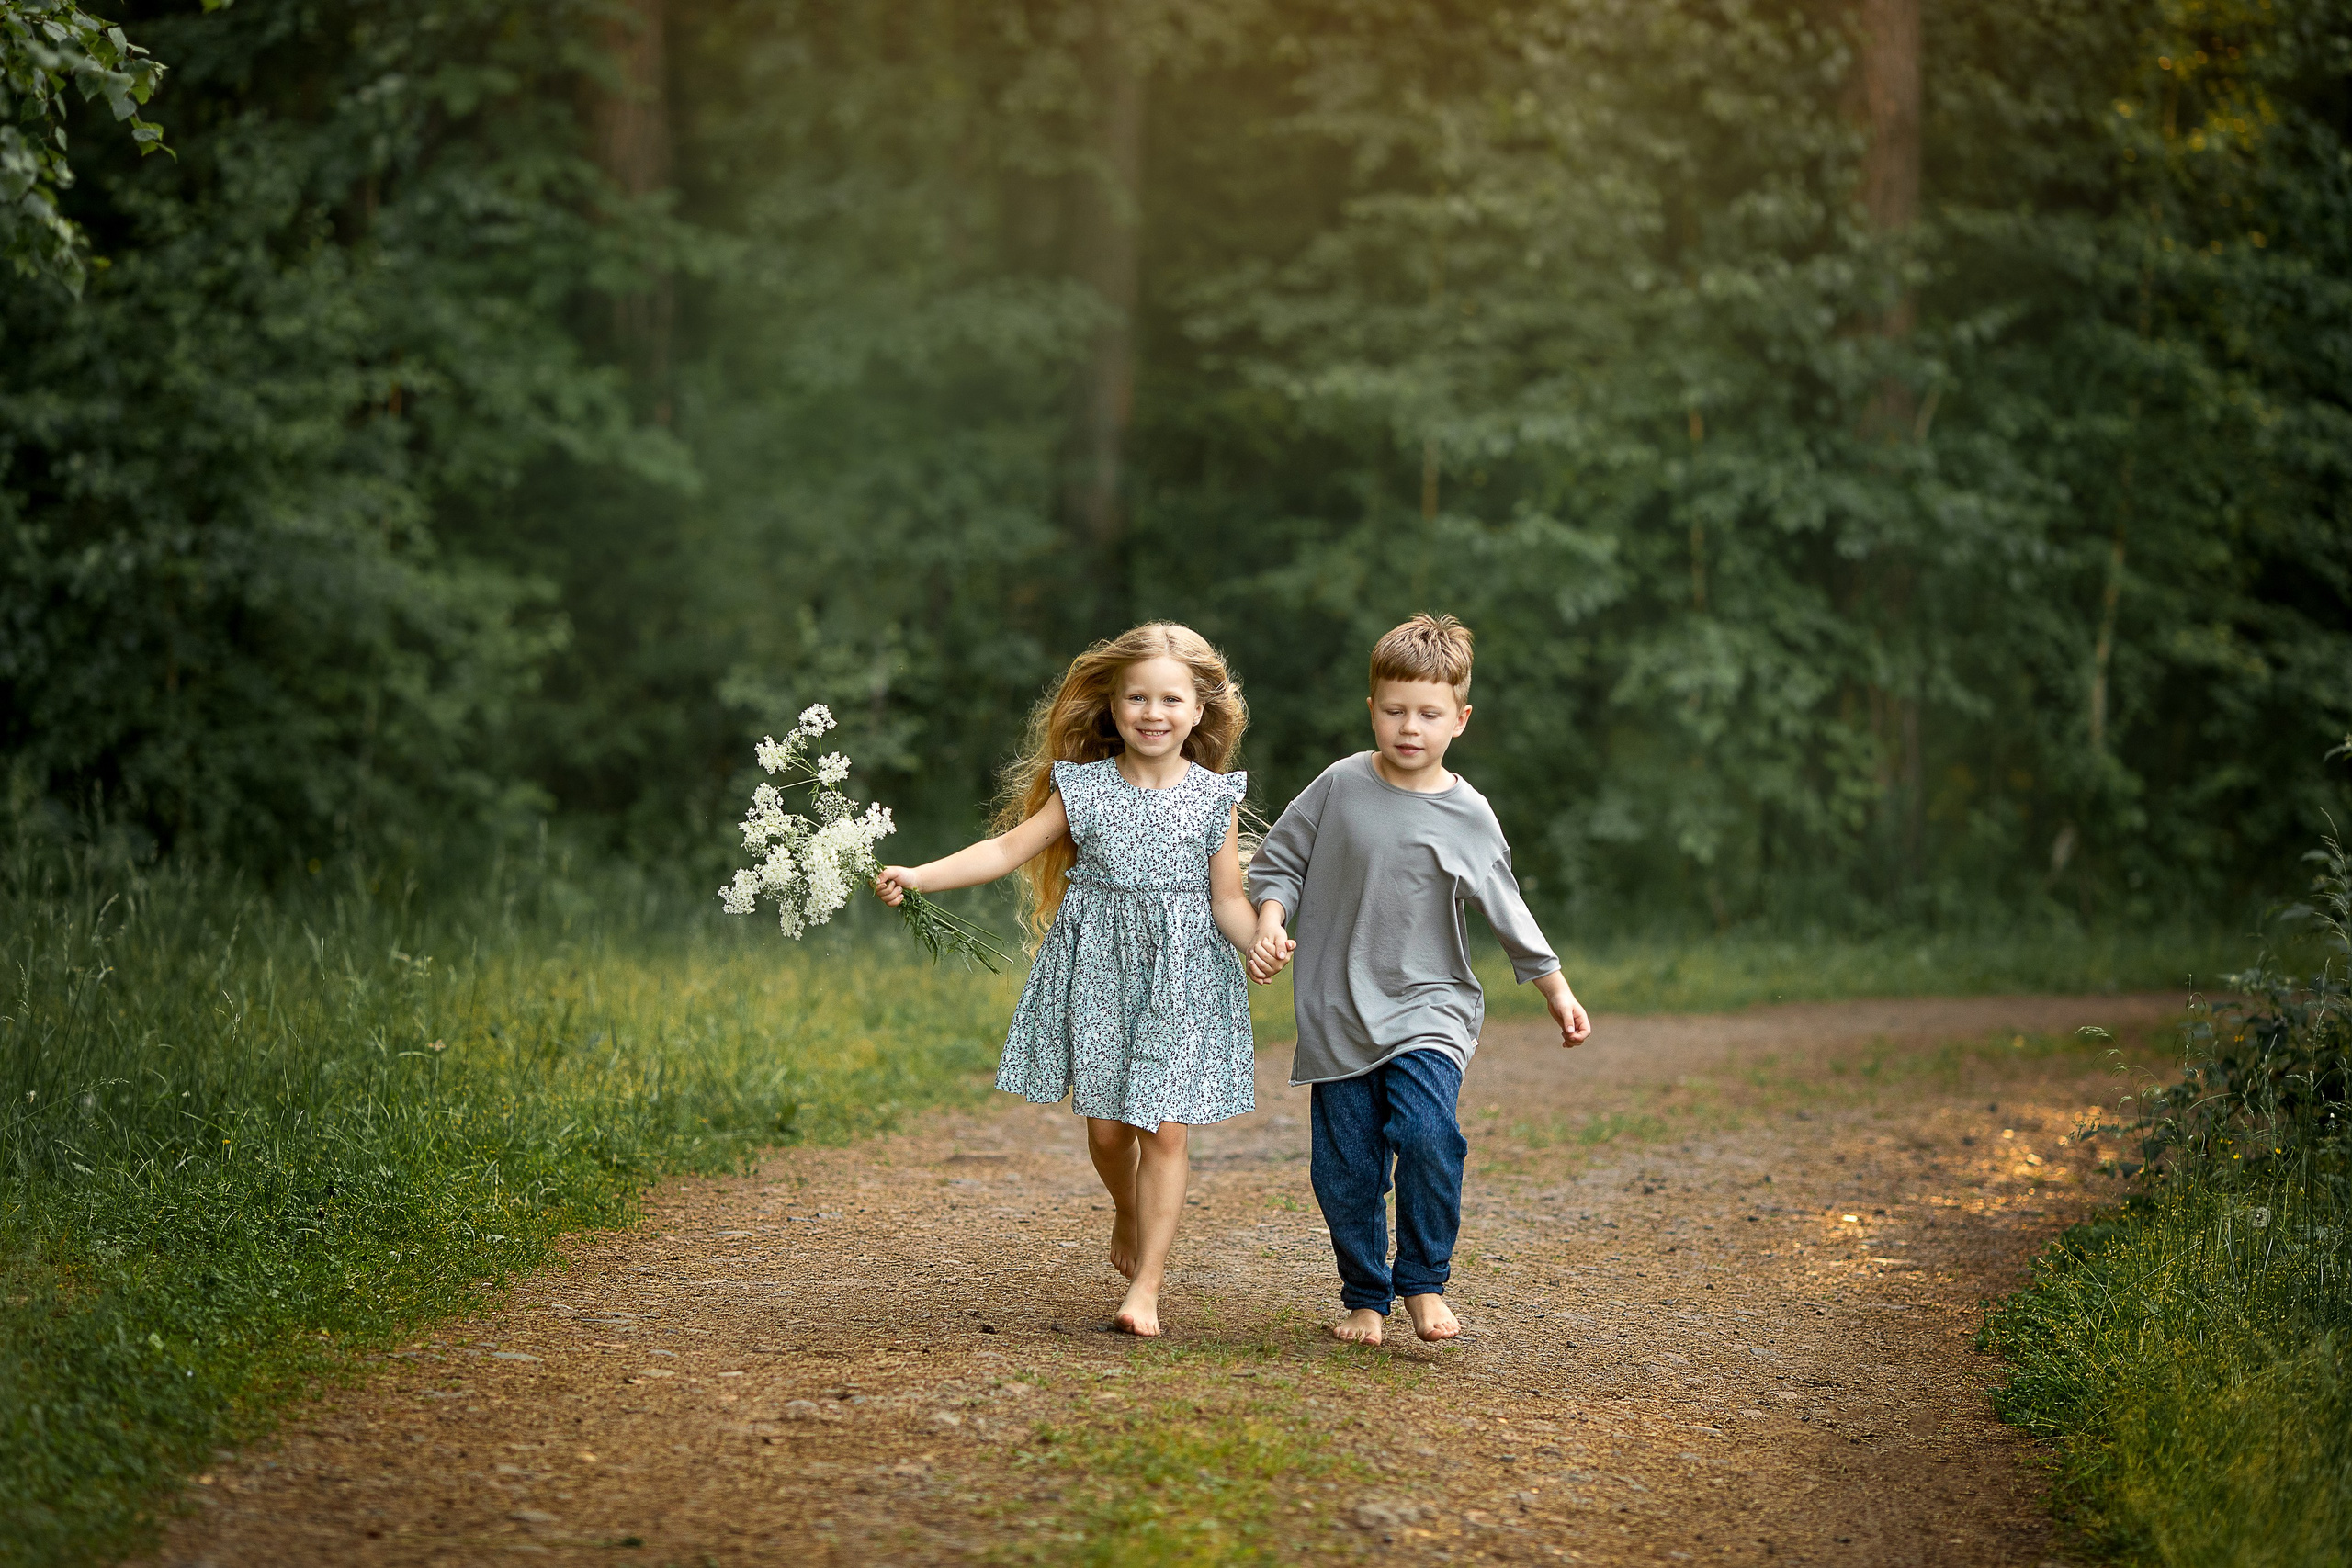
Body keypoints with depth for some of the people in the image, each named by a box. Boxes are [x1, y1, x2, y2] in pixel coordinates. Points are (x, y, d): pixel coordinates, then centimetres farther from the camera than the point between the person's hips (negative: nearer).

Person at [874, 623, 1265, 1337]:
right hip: (1098, 968, 1)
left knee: (1164, 1130, -7)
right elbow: (1007, 849, -1)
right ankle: (1128, 1213, 39)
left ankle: (1147, 1283, -1)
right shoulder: (1084, 787, 0)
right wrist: (918, 876, -10)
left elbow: (1226, 902, -1)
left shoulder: (1215, 798, -1)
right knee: (1105, 1125, 6)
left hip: (1182, 979, -1)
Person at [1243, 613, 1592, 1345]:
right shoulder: (1340, 786, -1)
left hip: (1428, 1007, -1)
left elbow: (1507, 911, 10)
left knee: (1427, 1132, -23)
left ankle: (1424, 1283, -6)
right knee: (1346, 1168, 1)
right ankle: (1364, 1297, 21)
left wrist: (1557, 990, 13)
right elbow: (1278, 861, 9)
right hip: (1338, 1015, 1)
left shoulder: (1468, 816, -1)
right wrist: (1269, 926, -8)